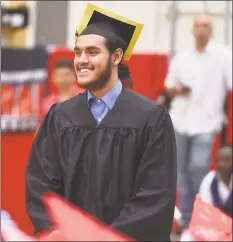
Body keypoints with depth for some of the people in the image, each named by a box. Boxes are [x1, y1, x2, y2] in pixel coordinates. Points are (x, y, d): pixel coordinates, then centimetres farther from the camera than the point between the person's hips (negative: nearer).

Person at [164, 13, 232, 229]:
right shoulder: (181, 57, 10)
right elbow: (169, 87, 18)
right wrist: (176, 90, -5)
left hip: (205, 122, -5)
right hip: (180, 121, 5)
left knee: (199, 168, -17)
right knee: (182, 171, 7)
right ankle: (186, 219, 16)